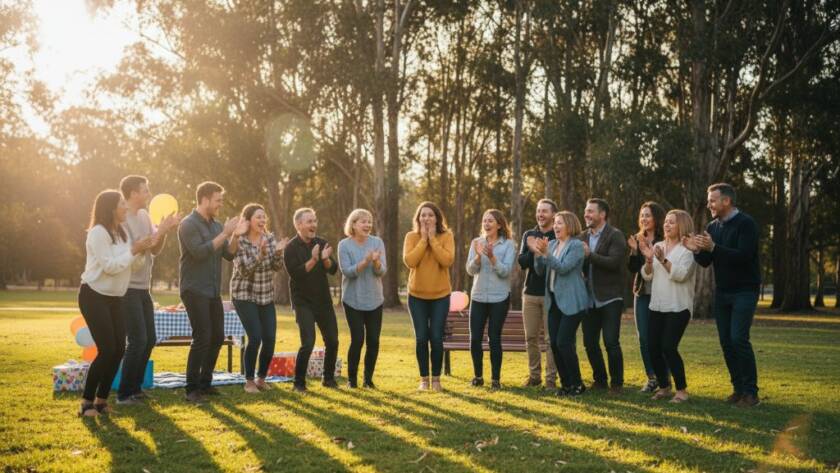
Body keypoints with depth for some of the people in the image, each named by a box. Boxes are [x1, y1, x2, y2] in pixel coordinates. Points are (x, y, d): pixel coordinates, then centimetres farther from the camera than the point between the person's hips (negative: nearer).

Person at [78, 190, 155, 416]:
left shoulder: (121, 232, 11)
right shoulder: (98, 232, -16)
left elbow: (127, 263, 8)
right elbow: (110, 267, -21)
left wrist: (143, 249, -5)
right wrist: (134, 250, -16)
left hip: (114, 298, 8)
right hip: (94, 297, -8)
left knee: (119, 350, 2)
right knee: (107, 350, -12)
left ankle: (101, 399, 13)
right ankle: (86, 402, -1)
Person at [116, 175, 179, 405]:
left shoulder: (144, 215, 9)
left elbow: (155, 250, 11)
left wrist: (165, 231, -6)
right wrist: (160, 230, -20)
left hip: (143, 287, 8)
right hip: (127, 289, -8)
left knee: (149, 339, 11)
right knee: (138, 340, -9)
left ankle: (135, 388, 22)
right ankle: (123, 394, 1)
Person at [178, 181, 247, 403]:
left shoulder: (216, 225, 13)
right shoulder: (189, 224, -11)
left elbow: (229, 254, 8)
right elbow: (200, 252, -23)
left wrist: (235, 236, -9)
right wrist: (225, 233, -20)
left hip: (213, 291, 8)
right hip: (195, 291, -8)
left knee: (217, 336, 10)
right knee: (202, 338, -11)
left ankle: (205, 383, 22)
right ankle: (192, 389, -3)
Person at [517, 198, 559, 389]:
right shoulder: (528, 235, 11)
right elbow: (521, 261, 1)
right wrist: (533, 251, -17)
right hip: (530, 293, 4)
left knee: (551, 339, -3)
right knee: (531, 337, 8)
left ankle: (551, 378, 3)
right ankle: (534, 375, 19)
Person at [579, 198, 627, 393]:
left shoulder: (615, 236, -7)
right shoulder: (583, 237, 11)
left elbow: (614, 262, -20)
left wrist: (590, 255, -22)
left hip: (610, 298, -6)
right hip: (590, 298, 6)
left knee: (611, 342, -7)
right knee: (589, 342, 8)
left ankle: (617, 382, 9)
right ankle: (600, 380, 25)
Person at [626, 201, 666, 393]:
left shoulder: (664, 240, -6)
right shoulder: (637, 239, 9)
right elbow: (632, 269, 4)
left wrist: (647, 247, -22)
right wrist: (634, 250, -11)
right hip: (641, 294, 5)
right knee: (644, 338, 5)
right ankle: (651, 377, 14)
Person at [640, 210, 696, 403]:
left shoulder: (687, 249, -5)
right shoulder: (658, 246, 12)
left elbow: (681, 274, -17)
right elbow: (647, 276, 9)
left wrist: (663, 260, -27)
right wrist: (648, 259, -9)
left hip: (678, 307, -6)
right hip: (657, 306, 6)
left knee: (669, 347, -13)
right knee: (653, 347, 2)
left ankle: (681, 390, 0)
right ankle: (663, 387, 18)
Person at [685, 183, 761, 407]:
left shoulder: (746, 224, -10)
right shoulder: (712, 227, 9)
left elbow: (744, 256, -23)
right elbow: (705, 262, 7)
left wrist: (713, 248, -31)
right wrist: (697, 250, -14)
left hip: (744, 291, -6)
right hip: (722, 292, 7)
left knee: (739, 338, -14)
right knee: (726, 341, 5)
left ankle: (750, 392, -5)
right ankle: (738, 388, 13)